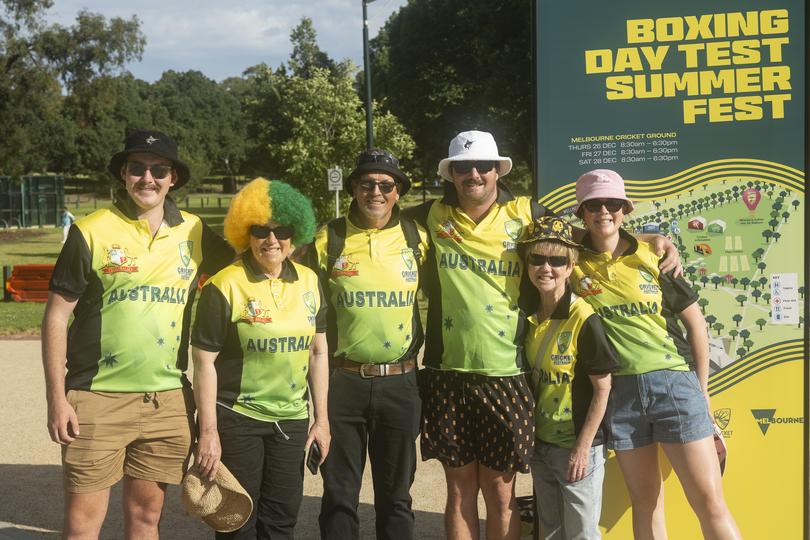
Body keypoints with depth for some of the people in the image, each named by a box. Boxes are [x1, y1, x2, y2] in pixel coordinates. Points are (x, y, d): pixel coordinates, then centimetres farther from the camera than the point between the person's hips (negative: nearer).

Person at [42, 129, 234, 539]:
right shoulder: (91, 232, -3)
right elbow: (56, 315, -2)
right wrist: (56, 397, -7)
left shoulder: (194, 233, 6)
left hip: (169, 401, 3)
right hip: (98, 399, -3)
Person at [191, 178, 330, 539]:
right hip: (236, 418, -4)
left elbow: (318, 352, 10)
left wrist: (321, 418, 8)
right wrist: (208, 431, -13)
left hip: (292, 420, 5)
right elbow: (204, 362, -10)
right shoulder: (224, 287, -11)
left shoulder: (309, 282, 5)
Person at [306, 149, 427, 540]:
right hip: (342, 382, -1)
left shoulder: (417, 239, 2)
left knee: (395, 495, 13)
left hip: (399, 384, 1)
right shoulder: (328, 240, -1)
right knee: (339, 494, 8)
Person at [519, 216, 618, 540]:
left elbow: (602, 389, -14)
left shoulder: (584, 320, -17)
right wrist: (529, 438, 6)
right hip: (541, 445, 6)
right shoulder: (531, 318, 2)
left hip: (578, 447, -6)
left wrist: (583, 447, -15)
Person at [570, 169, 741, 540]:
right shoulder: (574, 262, 2)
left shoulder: (654, 257, 1)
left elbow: (695, 321, 6)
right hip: (620, 391, 1)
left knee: (709, 501, -3)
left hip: (674, 383, -1)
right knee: (645, 501, 9)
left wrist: (701, 390, 6)